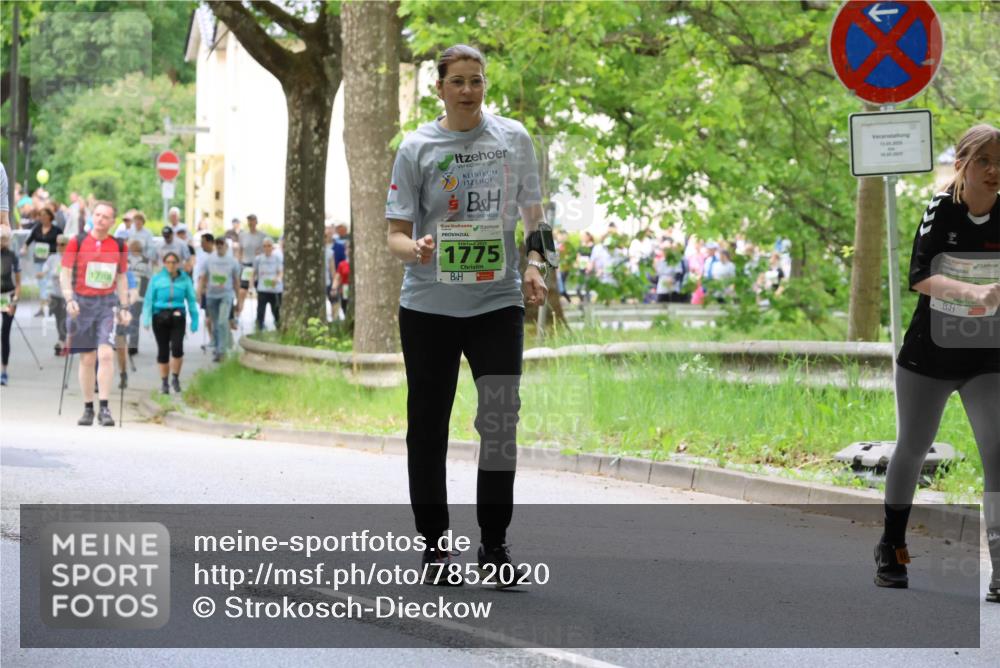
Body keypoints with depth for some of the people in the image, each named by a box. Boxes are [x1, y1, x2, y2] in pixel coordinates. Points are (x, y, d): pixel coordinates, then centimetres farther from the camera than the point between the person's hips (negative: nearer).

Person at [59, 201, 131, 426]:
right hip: (82, 303, -1)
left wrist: (124, 308, 10)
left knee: (106, 354, -15)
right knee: (87, 359, 3)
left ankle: (104, 408, -13)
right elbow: (65, 274, 0)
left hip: (108, 303, 1)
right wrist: (69, 299, -14)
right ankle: (88, 409, 13)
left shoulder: (119, 246, 6)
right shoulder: (77, 242, 0)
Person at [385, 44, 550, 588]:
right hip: (429, 304, -1)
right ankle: (434, 543, 15)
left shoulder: (512, 138, 6)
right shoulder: (417, 148, 0)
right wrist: (414, 249, -24)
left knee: (501, 420, -5)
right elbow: (396, 232, -1)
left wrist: (535, 267, -2)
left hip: (498, 300, 1)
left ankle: (494, 543, 7)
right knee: (428, 425, 4)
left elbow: (533, 214, 14)